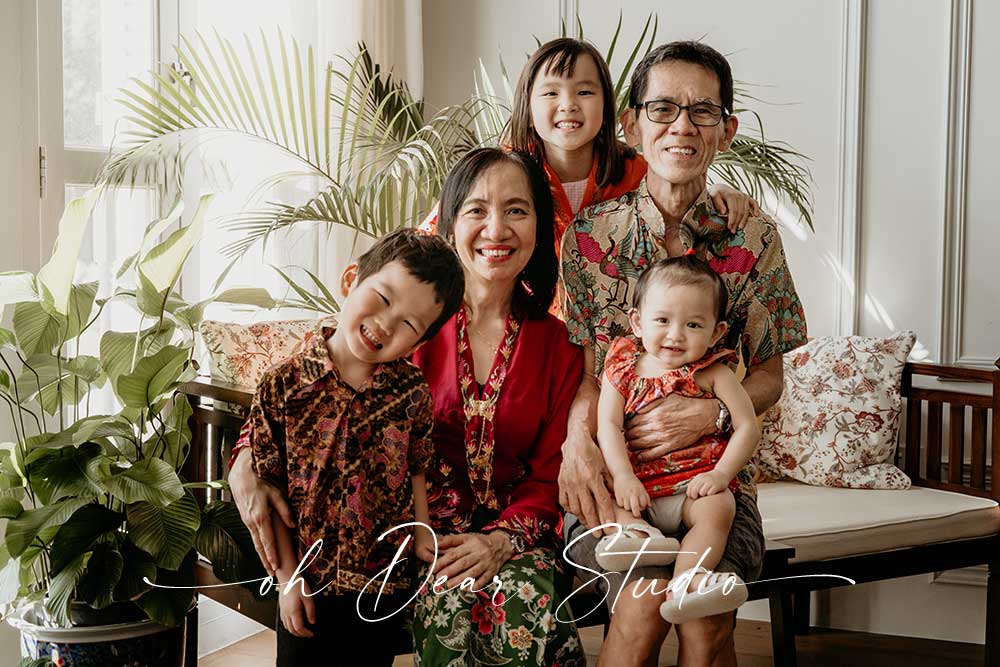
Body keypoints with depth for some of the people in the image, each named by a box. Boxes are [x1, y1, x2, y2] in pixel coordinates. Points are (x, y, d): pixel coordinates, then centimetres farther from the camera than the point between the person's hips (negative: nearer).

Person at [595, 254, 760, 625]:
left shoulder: (712, 374, 3)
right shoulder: (622, 369, 6)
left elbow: (748, 427, 0)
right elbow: (608, 425, -4)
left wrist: (720, 474, -15)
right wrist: (623, 476, -19)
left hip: (696, 485, -2)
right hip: (638, 485, 2)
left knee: (718, 508, -31)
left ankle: (686, 582, -47)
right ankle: (633, 531, -45)